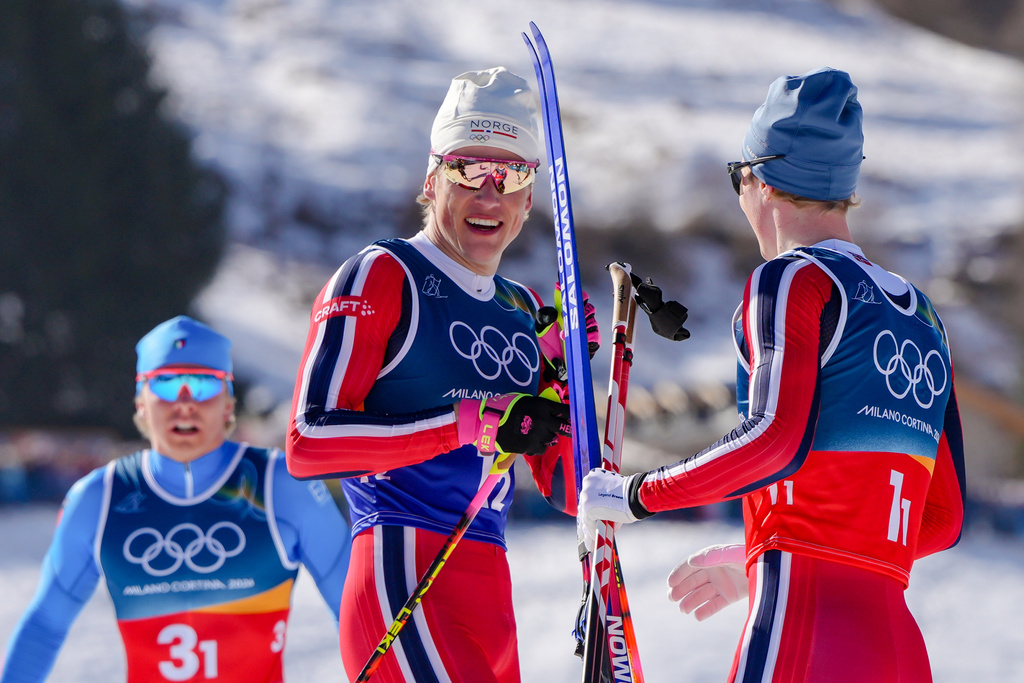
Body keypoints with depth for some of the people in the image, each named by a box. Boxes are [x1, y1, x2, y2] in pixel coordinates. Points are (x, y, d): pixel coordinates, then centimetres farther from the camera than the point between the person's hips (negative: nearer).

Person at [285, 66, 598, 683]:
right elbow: (310, 441, -11)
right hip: (404, 574, -8)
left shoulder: (524, 312, 20)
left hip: (488, 596, 8)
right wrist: (474, 421, -15)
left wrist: (564, 372, 2)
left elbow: (568, 493, 18)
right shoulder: (383, 276, 0)